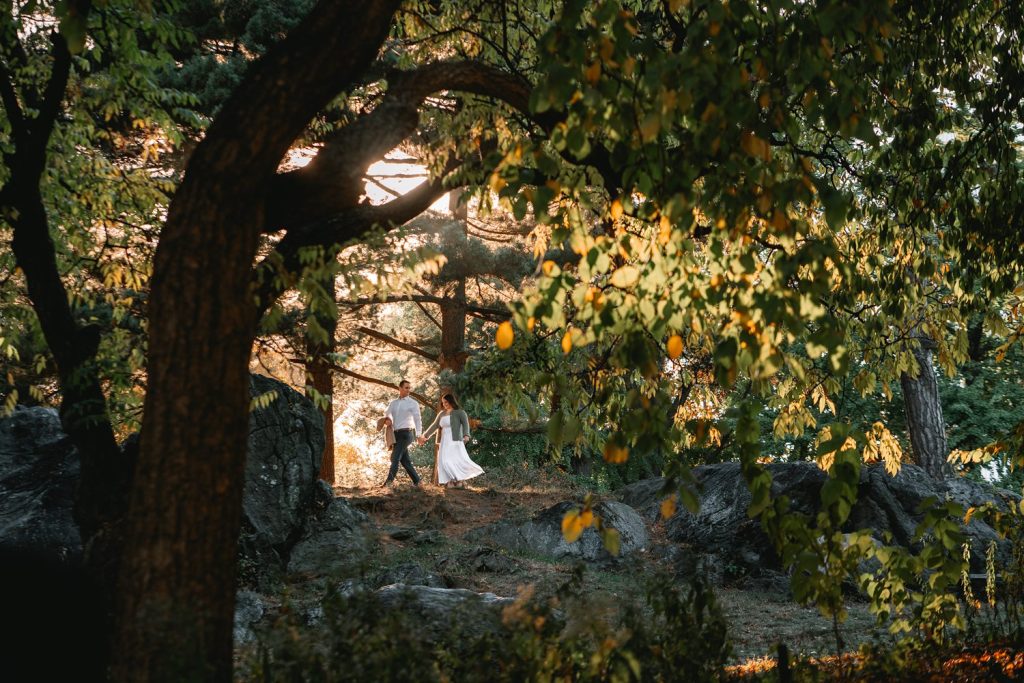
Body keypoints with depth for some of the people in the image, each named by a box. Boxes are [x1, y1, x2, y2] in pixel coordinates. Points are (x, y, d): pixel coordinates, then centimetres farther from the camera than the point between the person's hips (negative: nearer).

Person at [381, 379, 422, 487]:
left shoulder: (413, 403, -1)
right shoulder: (393, 403, 14)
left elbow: (417, 420, -6)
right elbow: (387, 414, 26)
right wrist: (388, 419, 0)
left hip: (406, 433, -6)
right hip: (396, 434, 6)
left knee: (395, 457, -13)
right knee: (404, 460, 5)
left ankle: (389, 480, -12)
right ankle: (416, 481, 11)